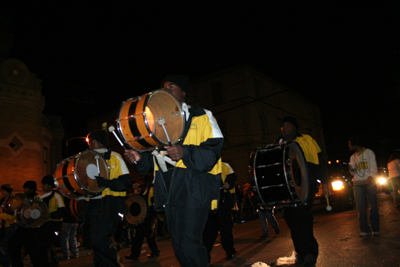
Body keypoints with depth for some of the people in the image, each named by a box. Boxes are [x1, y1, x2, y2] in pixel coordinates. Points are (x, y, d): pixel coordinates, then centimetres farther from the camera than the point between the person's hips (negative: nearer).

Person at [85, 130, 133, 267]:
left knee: (100, 241, -17)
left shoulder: (114, 157, -1)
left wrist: (106, 183, -22)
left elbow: (127, 181, -10)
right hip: (94, 203, 7)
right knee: (96, 242, 8)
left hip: (110, 203, -7)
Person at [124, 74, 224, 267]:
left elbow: (213, 150, -10)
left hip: (193, 188, -6)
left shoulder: (201, 116, 3)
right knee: (178, 244, 11)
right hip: (170, 191, 7)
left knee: (188, 243, -13)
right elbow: (155, 158, 22)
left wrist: (185, 153, -25)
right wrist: (140, 157, 1)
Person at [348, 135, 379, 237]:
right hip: (357, 184, 4)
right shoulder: (353, 157, 18)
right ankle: (365, 230, 2)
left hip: (370, 183, -4)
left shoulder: (369, 152, 5)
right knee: (361, 207, -1)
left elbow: (374, 167, -5)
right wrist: (352, 170, -5)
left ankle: (375, 229, 5)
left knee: (373, 206, -3)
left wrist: (371, 176, -24)